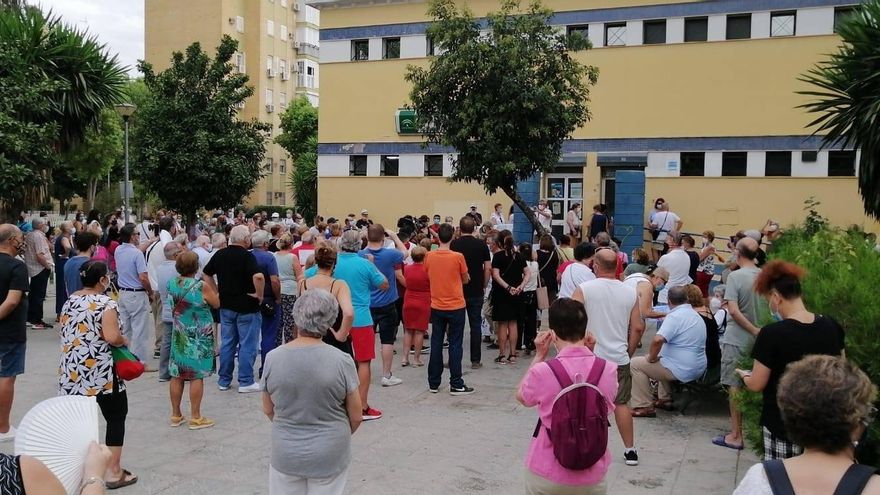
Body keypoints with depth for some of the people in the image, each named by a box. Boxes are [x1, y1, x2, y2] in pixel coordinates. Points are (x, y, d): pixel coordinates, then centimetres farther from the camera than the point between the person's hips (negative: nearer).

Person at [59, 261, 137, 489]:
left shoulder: (69, 301, 9)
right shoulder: (105, 303, -13)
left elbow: (65, 332, 19)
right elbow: (112, 337, -22)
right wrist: (125, 341, -3)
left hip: (72, 373, 7)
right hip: (101, 373, -6)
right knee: (116, 418, 6)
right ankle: (113, 471, 7)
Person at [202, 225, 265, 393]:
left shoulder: (220, 254, 4)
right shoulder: (247, 256, -16)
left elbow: (206, 274, 14)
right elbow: (258, 276, -32)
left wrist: (217, 292, 14)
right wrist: (259, 294, -17)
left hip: (226, 305, 6)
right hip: (246, 307, -6)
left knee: (227, 343, 14)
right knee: (248, 345, 2)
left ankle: (224, 380, 20)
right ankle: (246, 382, 4)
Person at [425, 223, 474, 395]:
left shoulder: (429, 256, -4)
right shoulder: (458, 257, -13)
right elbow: (466, 279, -1)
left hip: (436, 307, 3)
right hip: (455, 306, -3)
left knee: (436, 344, 10)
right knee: (455, 345, 3)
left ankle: (433, 383, 17)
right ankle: (456, 385, 5)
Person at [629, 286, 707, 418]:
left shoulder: (675, 316, -18)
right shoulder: (696, 316, 13)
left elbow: (658, 339, -32)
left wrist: (652, 357, -13)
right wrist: (658, 356, 23)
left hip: (682, 371, -9)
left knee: (636, 364, -1)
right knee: (663, 359, 36)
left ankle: (644, 407, -1)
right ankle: (665, 399, 31)